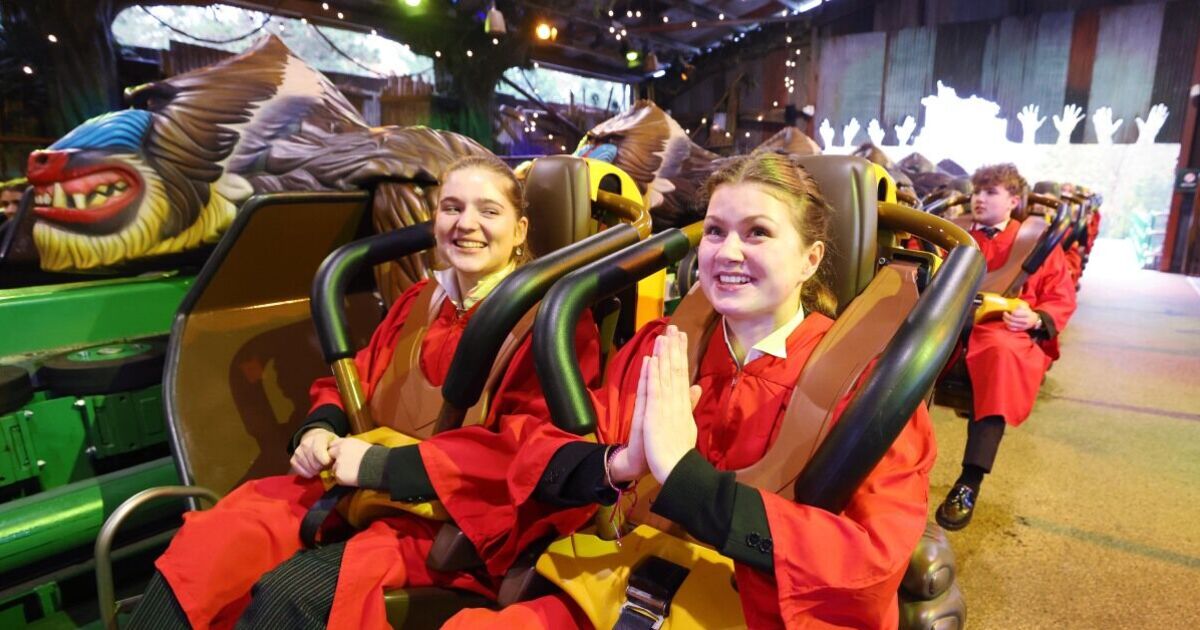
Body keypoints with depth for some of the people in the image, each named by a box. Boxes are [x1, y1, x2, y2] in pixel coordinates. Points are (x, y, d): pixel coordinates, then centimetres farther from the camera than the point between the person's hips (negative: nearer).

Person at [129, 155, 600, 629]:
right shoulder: (418, 301, 14)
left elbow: (529, 447, -19)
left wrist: (381, 464, -21)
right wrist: (319, 431, -4)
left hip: (463, 520, -6)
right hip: (364, 490, 7)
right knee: (207, 545, -12)